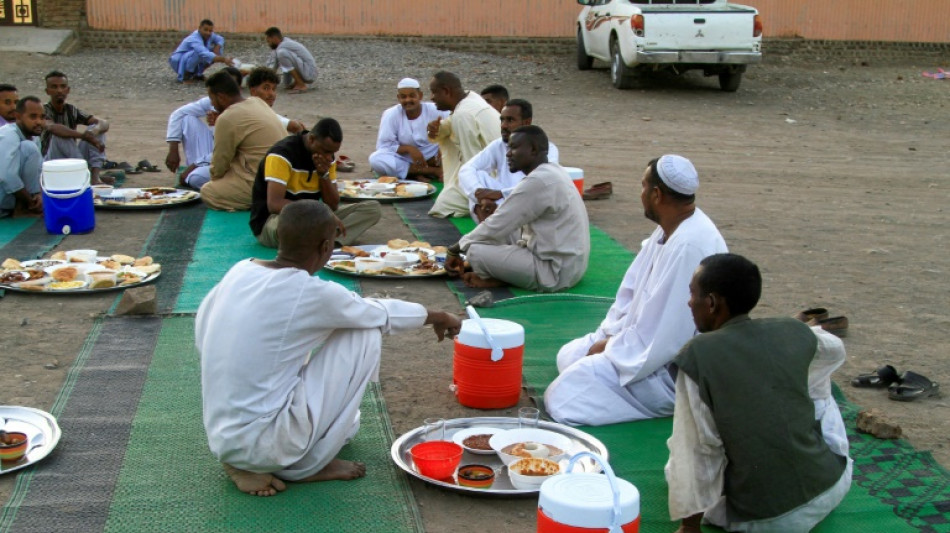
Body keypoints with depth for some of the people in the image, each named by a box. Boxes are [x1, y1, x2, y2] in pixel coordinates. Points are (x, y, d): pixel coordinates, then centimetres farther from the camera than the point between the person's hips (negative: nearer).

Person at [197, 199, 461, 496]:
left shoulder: (239, 272, 0)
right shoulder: (312, 294, -18)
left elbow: (203, 338, 13)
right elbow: (382, 314, -1)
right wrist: (438, 317, 19)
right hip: (263, 443, -8)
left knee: (348, 423, 30)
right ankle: (306, 466, 3)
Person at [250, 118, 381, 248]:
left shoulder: (327, 156, 3)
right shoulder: (283, 153, -20)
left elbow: (333, 206, 3)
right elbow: (274, 204, -30)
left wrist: (324, 174, -14)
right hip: (272, 222, -8)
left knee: (373, 208, -8)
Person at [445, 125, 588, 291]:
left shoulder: (538, 181, -20)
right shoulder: (552, 172, 11)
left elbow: (496, 227, -16)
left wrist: (456, 249, -4)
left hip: (555, 272, -10)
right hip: (569, 264, 11)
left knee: (476, 251, -16)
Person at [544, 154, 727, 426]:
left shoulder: (689, 246, -29)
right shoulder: (669, 230, 3)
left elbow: (662, 335, -27)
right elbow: (633, 288, 13)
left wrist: (610, 348, -14)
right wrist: (609, 336, 1)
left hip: (676, 370, -10)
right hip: (650, 344, 10)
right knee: (569, 355, 14)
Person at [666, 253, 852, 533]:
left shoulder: (696, 355, -14)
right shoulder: (794, 332, -1)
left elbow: (697, 449, -13)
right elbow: (836, 350, 23)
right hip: (832, 487, 4)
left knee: (678, 466, 23)